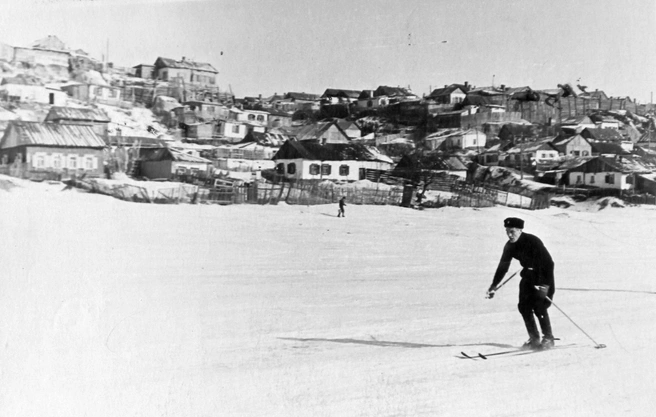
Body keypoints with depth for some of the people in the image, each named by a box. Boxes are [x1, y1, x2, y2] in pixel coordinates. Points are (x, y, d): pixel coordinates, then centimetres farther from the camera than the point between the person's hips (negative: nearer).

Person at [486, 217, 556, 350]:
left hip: (543, 275, -7)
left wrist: (547, 284, -34)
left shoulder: (533, 241, -25)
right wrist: (494, 285, -4)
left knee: (539, 306, -15)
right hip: (528, 275, 7)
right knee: (524, 306, -2)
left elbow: (548, 262, -28)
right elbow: (503, 266, 2)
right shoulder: (510, 246, -5)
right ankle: (534, 339, 9)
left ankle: (548, 338, 0)